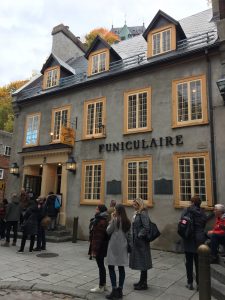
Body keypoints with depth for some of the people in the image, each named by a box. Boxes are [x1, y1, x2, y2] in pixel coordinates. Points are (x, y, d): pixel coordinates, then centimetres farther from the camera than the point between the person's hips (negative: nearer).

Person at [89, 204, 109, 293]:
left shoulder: (101, 221, -22)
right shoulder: (99, 219, 11)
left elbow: (98, 237, -25)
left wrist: (94, 250, -23)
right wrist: (93, 248, 20)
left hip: (100, 247, -10)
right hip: (101, 247, 10)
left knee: (101, 266, 1)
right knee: (101, 265, 18)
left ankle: (101, 287, 13)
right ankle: (103, 285, 29)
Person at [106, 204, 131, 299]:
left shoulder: (115, 220, -12)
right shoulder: (127, 221, 6)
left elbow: (108, 231, -4)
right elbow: (128, 234, 10)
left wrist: (112, 219, 0)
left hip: (114, 246, -6)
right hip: (123, 246, 6)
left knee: (111, 267, 1)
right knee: (121, 268, 9)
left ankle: (114, 290, 1)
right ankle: (120, 290, 16)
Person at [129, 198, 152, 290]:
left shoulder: (143, 214, -16)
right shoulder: (136, 213, 12)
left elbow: (146, 227, -22)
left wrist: (139, 236, -18)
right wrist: (133, 238, 11)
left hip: (141, 241, -9)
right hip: (136, 241, 9)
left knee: (142, 261, 1)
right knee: (139, 261, 16)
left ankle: (144, 284, 13)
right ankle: (142, 281, 28)